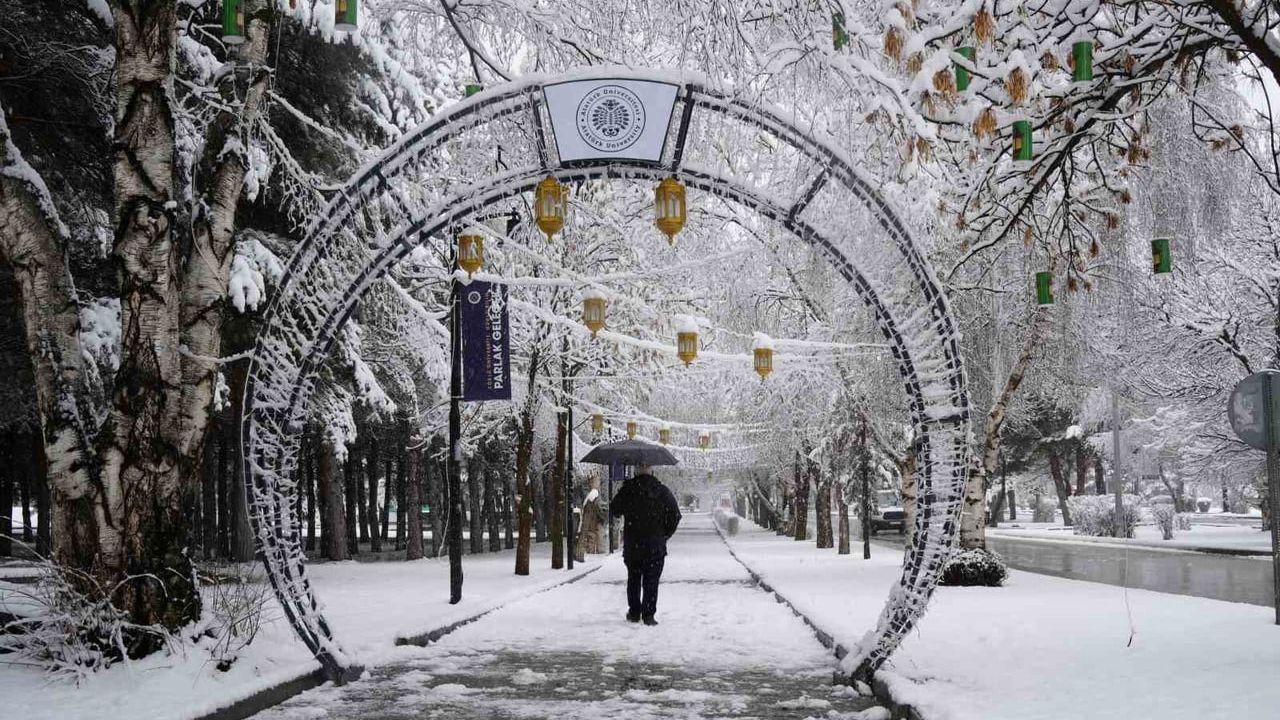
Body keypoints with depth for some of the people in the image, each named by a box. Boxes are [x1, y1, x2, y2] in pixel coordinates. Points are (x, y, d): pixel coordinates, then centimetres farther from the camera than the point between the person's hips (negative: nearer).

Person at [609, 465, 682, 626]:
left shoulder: (627, 489, -3)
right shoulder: (662, 491, -4)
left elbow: (613, 510, 8)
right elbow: (675, 515, -2)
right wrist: (666, 534, 10)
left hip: (631, 544, 1)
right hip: (655, 546, -1)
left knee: (633, 579, 15)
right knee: (651, 581, 2)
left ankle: (634, 612, 18)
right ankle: (648, 614, -3)